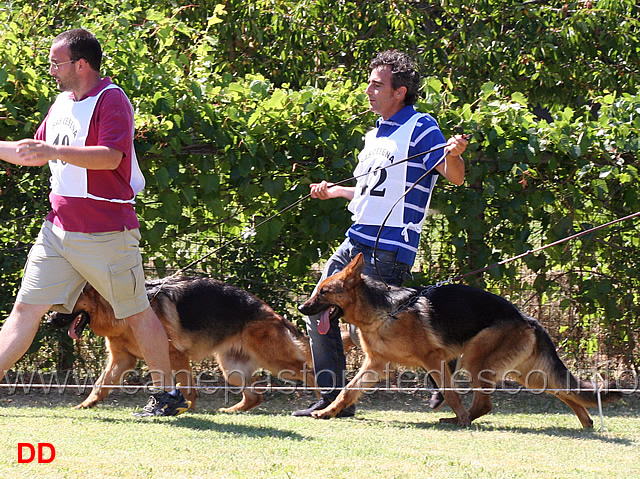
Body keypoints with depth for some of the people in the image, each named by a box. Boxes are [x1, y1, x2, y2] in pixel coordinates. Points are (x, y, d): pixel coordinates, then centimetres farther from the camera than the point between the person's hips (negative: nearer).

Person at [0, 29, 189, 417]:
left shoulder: (111, 100, -11)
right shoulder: (62, 104, 15)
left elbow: (111, 156, -25)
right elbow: (34, 153, 27)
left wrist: (52, 150, -30)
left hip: (107, 233, -7)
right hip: (59, 226, 7)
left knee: (137, 312, 4)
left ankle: (167, 393, 15)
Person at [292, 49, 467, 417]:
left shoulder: (421, 128, -7)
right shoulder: (375, 134, 19)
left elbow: (454, 177, -19)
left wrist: (453, 154, -39)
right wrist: (332, 192, 31)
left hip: (390, 248, -9)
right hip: (357, 241, 9)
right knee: (319, 313, 7)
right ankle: (333, 398, 15)